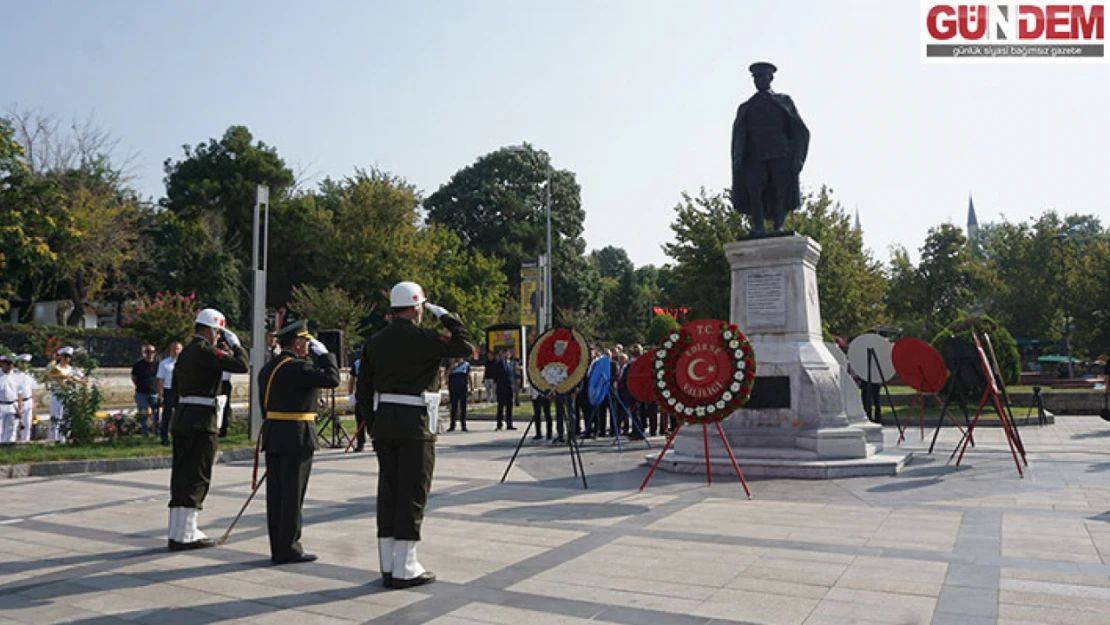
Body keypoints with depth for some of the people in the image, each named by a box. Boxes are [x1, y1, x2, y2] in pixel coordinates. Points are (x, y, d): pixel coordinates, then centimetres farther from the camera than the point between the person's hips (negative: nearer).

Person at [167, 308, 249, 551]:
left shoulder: (186, 351, 15)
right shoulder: (206, 351, -13)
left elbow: (175, 386, 20)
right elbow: (242, 365, -19)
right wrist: (235, 344, -3)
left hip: (181, 418, 9)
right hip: (201, 421, -9)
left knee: (182, 476, 13)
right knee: (197, 478, -3)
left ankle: (178, 531, 19)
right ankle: (185, 535, 0)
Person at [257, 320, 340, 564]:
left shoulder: (268, 368, 13)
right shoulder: (297, 367, -16)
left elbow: (265, 406, 15)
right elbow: (332, 379, -19)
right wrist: (324, 353, -6)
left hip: (273, 437, 9)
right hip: (296, 439, -9)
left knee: (276, 493, 10)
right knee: (292, 494, -2)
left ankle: (278, 548, 18)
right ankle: (289, 549, 4)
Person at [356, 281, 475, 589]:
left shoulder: (374, 342, 8)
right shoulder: (423, 339, -11)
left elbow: (364, 390, 9)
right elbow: (467, 347, -6)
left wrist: (374, 425, 15)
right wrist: (445, 315, 2)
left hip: (383, 423, 7)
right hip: (414, 425, -6)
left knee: (388, 491, 11)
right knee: (412, 494, 1)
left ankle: (388, 566, 18)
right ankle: (405, 569, 5)